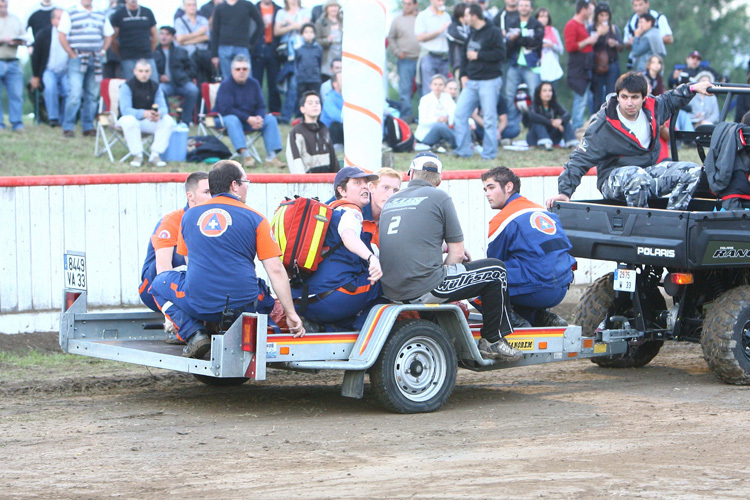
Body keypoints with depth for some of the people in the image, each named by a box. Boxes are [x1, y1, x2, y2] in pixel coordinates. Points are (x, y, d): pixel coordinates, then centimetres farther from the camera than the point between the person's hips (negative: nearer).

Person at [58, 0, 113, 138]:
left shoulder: (101, 16, 15)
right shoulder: (70, 14, 1)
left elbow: (108, 36, 21)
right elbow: (62, 36, -4)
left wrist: (102, 51, 7)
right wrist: (72, 54, -9)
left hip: (95, 59, 5)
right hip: (77, 58, -5)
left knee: (92, 95, 5)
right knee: (75, 93, -13)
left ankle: (88, 127, 12)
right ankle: (67, 127, -8)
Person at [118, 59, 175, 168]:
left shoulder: (155, 86, 2)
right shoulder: (126, 86, -12)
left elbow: (163, 107, -6)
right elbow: (125, 110, -24)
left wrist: (159, 114, -34)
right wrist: (143, 113, -41)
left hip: (148, 121, 4)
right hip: (132, 117, -4)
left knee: (168, 121, -21)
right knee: (129, 121, -40)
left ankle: (155, 155, -20)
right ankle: (137, 155, -28)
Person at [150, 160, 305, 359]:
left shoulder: (189, 215, 11)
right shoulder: (255, 218, 1)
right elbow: (276, 270, -3)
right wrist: (291, 315, 2)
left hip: (196, 305, 0)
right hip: (243, 306, 0)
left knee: (160, 282, 28)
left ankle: (193, 333, 6)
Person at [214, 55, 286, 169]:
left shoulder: (254, 84, 7)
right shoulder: (226, 85, -11)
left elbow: (261, 106, 2)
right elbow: (226, 109, -22)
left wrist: (260, 118, -22)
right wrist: (248, 119, -28)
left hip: (251, 119, 5)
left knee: (270, 119, -15)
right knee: (232, 120, -39)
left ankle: (271, 156, -26)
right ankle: (245, 155, -49)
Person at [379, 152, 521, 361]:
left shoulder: (390, 201, 17)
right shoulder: (439, 197, 1)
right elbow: (457, 254, -1)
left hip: (392, 292, 7)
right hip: (425, 289, -7)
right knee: (496, 270, 10)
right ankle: (493, 341, 14)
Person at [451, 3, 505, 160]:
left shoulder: (493, 32, -9)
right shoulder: (472, 33, 15)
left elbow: (500, 54, -17)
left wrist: (478, 55, -14)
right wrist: (464, 74, 11)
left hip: (489, 81, -8)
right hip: (471, 81, 8)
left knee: (489, 118, -4)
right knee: (460, 114, 1)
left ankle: (489, 153, 4)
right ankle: (463, 150, 9)